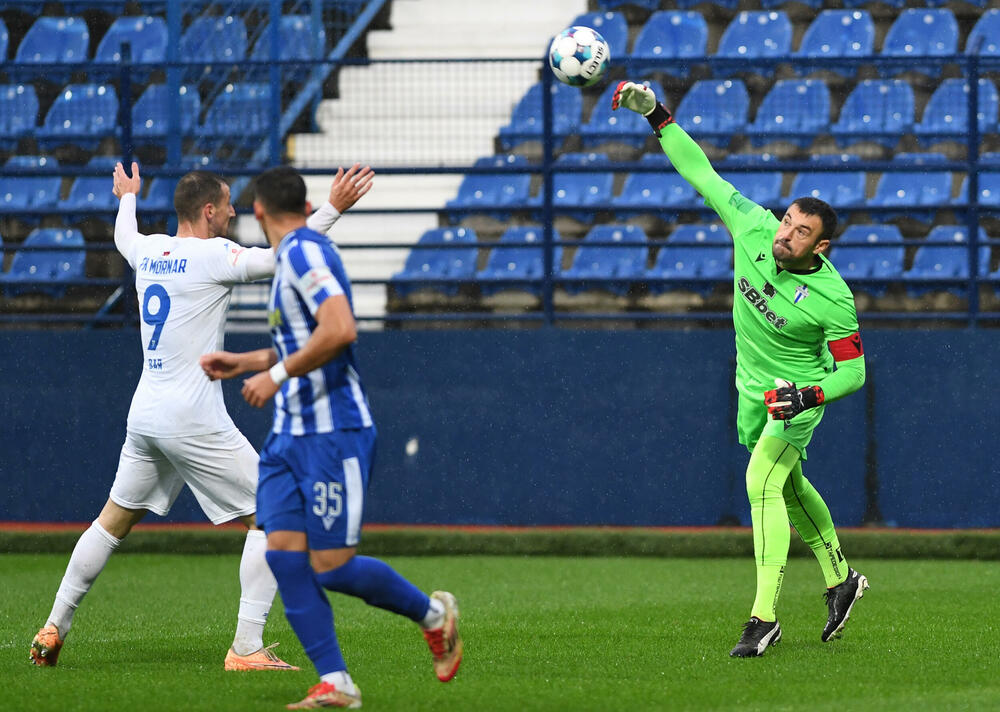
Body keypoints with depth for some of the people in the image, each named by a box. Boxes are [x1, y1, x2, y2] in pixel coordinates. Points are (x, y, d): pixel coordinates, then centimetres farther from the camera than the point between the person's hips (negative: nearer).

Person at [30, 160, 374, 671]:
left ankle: (54, 628, 24)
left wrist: (128, 197, 54)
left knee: (114, 520, 22)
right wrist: (333, 208, -16)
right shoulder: (214, 256, -12)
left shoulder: (148, 251, 9)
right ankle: (247, 649, -10)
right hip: (192, 419, -8)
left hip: (144, 415, 8)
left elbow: (124, 236, 33)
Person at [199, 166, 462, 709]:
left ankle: (433, 614, 17)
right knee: (284, 554, -4)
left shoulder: (304, 253, -14)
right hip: (290, 435, 9)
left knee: (332, 567, -7)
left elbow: (340, 330, -27)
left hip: (332, 433, -9)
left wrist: (277, 374, -21)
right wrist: (242, 362, 29)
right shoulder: (292, 258, 17)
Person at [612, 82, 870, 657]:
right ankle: (841, 579, 40)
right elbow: (702, 174, -12)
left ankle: (764, 616, -23)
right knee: (789, 487, 20)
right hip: (755, 389, 7)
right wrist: (658, 118, -17)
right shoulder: (754, 228, -17)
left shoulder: (833, 300, -28)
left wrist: (810, 394, -35)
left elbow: (853, 370, -19)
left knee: (763, 481, -22)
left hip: (799, 395, -7)